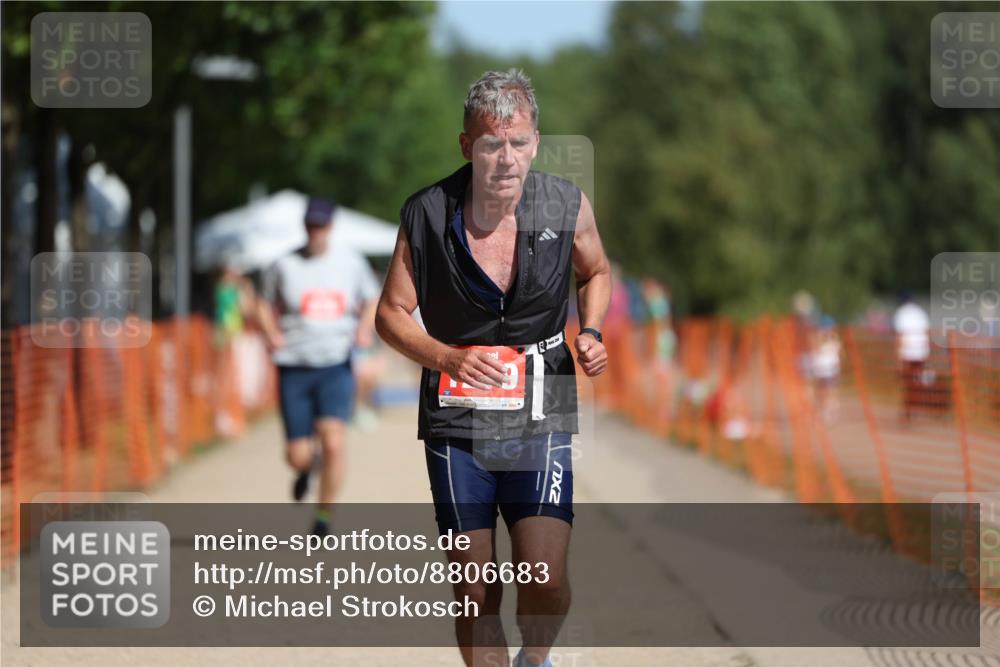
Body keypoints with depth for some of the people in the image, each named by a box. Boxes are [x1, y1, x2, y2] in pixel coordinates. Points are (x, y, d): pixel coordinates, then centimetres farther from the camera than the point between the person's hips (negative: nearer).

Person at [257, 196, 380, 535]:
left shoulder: (351, 261, 5)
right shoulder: (285, 265, 2)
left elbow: (372, 301, 18)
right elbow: (266, 304, 14)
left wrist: (365, 328, -1)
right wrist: (272, 333, -5)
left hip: (336, 367, 0)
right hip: (294, 369, 0)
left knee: (333, 443, -18)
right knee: (297, 455, -2)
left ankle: (324, 516, -2)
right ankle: (308, 465, 38)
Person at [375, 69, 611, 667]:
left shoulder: (567, 206, -5)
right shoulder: (427, 214, -8)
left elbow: (596, 271, 17)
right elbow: (391, 314, 2)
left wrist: (590, 333, -2)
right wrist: (448, 357, -15)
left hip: (541, 420, 0)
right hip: (457, 421, 0)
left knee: (545, 579, -12)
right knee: (475, 593, 2)